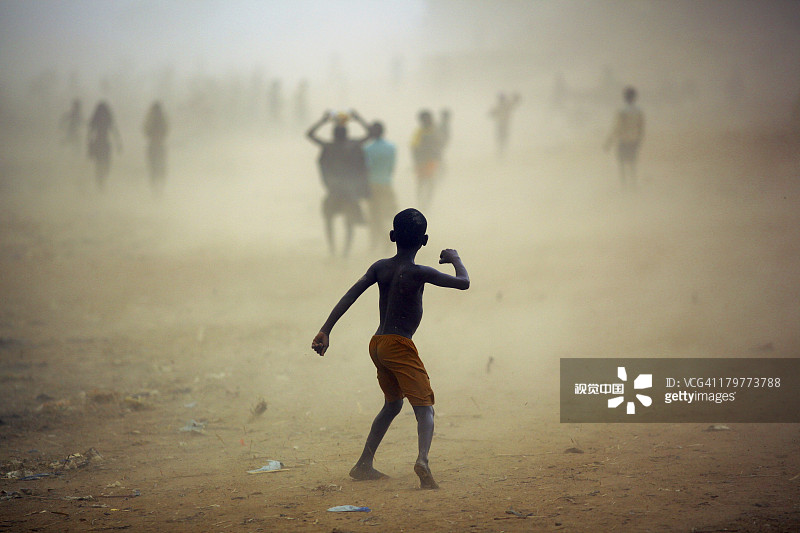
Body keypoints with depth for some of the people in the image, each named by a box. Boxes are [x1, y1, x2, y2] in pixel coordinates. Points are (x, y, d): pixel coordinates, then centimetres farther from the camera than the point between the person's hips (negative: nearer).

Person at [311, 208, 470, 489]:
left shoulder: (380, 267, 6)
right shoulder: (419, 273, -10)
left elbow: (349, 296, -1)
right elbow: (463, 283, -5)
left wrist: (326, 331, -3)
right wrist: (455, 259, 15)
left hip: (377, 344, 7)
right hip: (400, 345, -7)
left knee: (392, 404, 26)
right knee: (424, 408, -12)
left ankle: (364, 465, 29)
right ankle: (423, 459, -40)